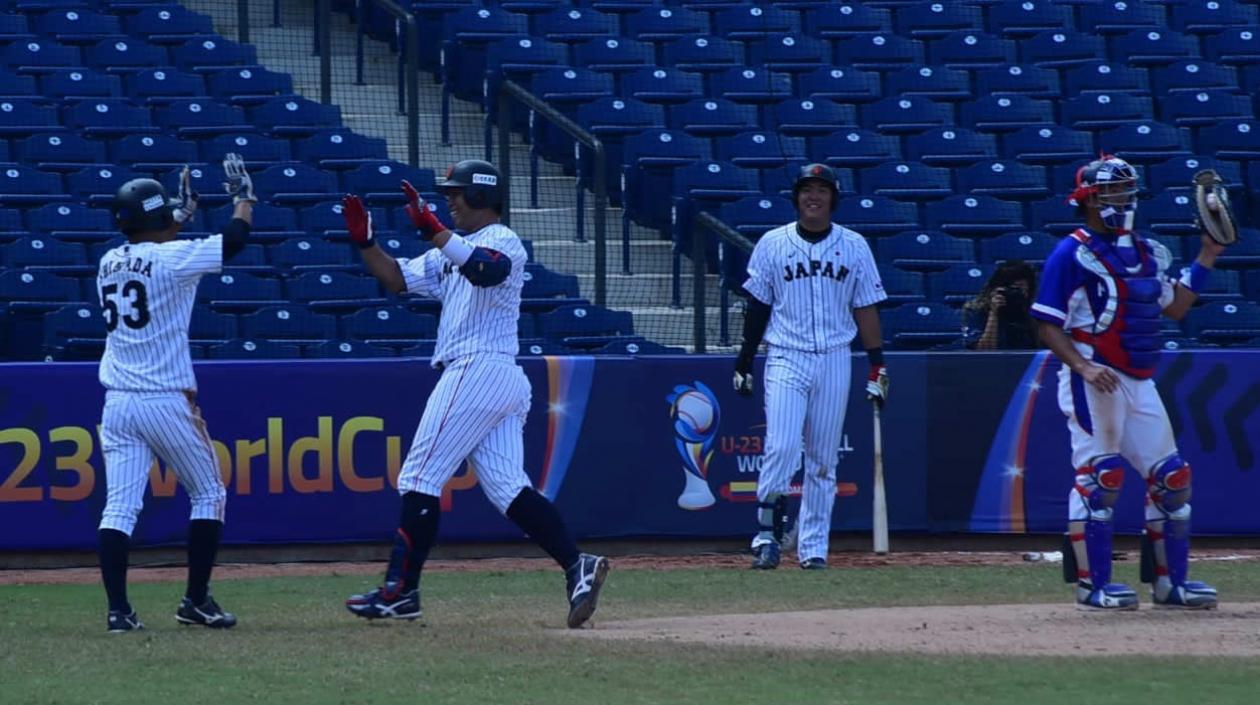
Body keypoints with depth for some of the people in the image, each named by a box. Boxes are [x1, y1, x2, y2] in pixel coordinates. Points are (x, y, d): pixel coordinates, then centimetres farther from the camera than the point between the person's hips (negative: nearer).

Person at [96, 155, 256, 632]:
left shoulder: (108, 265, 9)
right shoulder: (171, 258, -9)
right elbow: (233, 241, -5)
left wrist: (181, 217, 34)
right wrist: (243, 195, 12)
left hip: (117, 405, 5)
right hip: (167, 401, -5)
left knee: (119, 507, 0)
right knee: (209, 495, 12)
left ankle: (118, 609, -10)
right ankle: (196, 601, 9)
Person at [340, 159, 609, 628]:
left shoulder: (501, 240, -5)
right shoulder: (452, 252, 25)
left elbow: (486, 270, -28)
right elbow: (396, 278, 22)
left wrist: (433, 231, -31)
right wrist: (365, 241, 8)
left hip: (476, 372, -10)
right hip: (503, 380, 10)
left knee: (420, 478, -7)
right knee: (508, 488, 1)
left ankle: (400, 591, -6)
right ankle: (577, 566, -12)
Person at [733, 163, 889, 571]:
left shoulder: (854, 247, 6)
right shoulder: (772, 245, 3)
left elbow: (866, 308, 7)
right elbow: (757, 306, 7)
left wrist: (877, 367, 2)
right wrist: (744, 363, 4)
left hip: (834, 360, 2)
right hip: (786, 358, -2)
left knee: (823, 460, 4)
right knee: (781, 448, -16)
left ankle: (813, 548, 10)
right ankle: (766, 536, -8)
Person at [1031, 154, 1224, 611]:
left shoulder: (1146, 252, 16)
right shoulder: (1072, 254, -6)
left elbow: (1174, 308, 23)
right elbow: (1049, 326, -9)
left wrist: (1205, 260, 14)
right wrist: (1084, 367, -22)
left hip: (1140, 383, 7)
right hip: (1094, 381, -7)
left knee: (1171, 477, 5)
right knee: (1100, 476, -9)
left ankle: (1171, 581, 13)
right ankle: (1091, 584, -4)